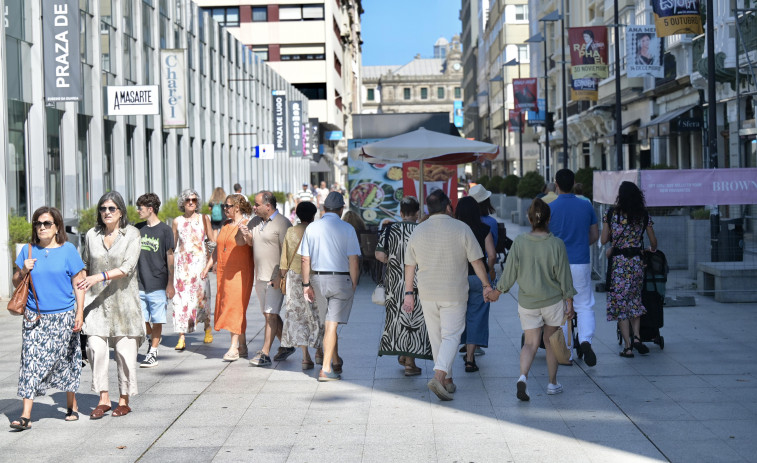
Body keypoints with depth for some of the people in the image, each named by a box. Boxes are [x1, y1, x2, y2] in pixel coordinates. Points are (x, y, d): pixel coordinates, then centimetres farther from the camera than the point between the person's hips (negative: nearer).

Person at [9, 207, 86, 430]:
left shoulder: (68, 250, -2)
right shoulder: (28, 251, 6)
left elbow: (78, 284, -1)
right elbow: (16, 282, 12)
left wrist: (80, 313, -7)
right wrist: (23, 271, -9)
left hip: (63, 317, -2)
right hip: (34, 317, 2)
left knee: (65, 361, 7)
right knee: (31, 362, -5)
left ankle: (71, 405, 27)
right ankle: (25, 415, -8)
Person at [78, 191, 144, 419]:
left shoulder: (131, 234, -3)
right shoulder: (91, 235, 6)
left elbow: (127, 267, -14)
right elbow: (84, 266, 17)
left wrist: (99, 277, -24)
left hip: (123, 300, -2)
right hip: (96, 301, 2)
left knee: (125, 350, -2)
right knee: (96, 348, -9)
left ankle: (124, 400, 11)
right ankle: (103, 399, 0)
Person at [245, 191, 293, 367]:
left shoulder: (282, 224, -13)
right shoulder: (255, 221, 12)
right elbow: (252, 243, 20)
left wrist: (280, 277, -20)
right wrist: (247, 234, -4)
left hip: (276, 278, -8)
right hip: (260, 276, 8)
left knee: (271, 314, -10)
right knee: (269, 314, 14)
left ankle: (265, 354, -11)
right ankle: (286, 346, 27)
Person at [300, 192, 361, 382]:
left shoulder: (311, 228, 2)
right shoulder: (347, 229, -7)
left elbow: (305, 259, 3)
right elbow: (353, 261, -10)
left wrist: (306, 284, 10)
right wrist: (353, 285, -2)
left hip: (318, 279, 4)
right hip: (341, 279, -4)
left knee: (327, 323, 17)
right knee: (332, 324, -3)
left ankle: (336, 362, 32)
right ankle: (326, 369, -7)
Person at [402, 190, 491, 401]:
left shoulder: (418, 231, 2)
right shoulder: (461, 229, -8)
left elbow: (409, 265, 7)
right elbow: (476, 261, -5)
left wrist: (408, 293, 14)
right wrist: (486, 285, 6)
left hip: (427, 294, 3)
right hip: (454, 294, -3)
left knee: (436, 337, 13)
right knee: (451, 336, -1)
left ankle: (447, 380, 21)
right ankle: (439, 376, -20)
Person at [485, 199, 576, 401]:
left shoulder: (519, 242, -8)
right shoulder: (556, 244, -11)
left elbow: (510, 272, -2)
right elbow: (564, 275, -6)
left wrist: (497, 291, 14)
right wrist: (569, 302, 4)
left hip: (527, 302, 1)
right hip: (553, 300, -1)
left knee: (530, 342, 5)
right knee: (551, 340, 16)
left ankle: (523, 376, -19)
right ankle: (553, 383, 23)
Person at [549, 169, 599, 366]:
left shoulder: (549, 208, -7)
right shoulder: (586, 205, 2)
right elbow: (595, 235, 9)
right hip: (581, 263, 2)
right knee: (585, 306, 8)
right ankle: (585, 340, -18)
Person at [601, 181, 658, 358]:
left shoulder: (611, 214, -5)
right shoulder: (644, 215, 2)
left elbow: (604, 240, -3)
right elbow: (653, 241, 8)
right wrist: (652, 250, 30)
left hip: (618, 262, -2)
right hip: (636, 261, 2)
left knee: (620, 303, 4)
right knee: (635, 301, 19)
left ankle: (628, 346, 1)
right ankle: (636, 336, 2)